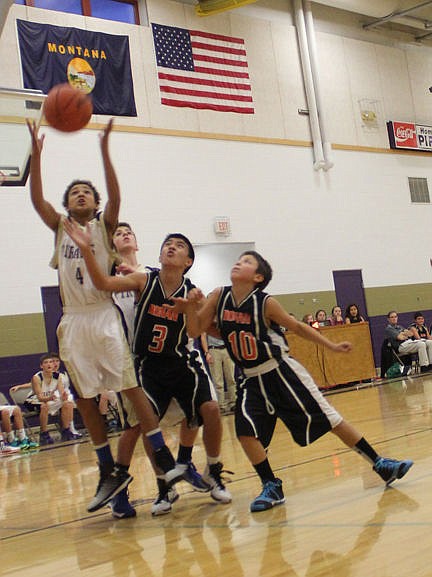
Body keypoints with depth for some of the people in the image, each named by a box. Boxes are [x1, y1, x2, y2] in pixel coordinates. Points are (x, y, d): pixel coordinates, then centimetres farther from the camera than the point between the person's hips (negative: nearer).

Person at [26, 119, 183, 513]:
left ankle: (165, 458, -3)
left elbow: (116, 196, -12)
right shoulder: (60, 228, 13)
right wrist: (36, 153, -9)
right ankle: (110, 472, 16)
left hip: (104, 317, -4)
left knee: (132, 386, -9)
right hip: (73, 322, 4)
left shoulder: (104, 226, 6)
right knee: (85, 399, 6)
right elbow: (37, 199, -1)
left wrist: (105, 151, -21)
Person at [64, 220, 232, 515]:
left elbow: (196, 331, -13)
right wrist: (86, 249, -36)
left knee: (210, 408, -16)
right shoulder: (144, 281, -10)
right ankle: (165, 489, 11)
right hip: (149, 366, 0)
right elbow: (104, 283, -23)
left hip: (183, 362, 0)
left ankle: (213, 472, 9)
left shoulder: (192, 293, -7)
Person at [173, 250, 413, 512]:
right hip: (253, 380, 4)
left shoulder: (265, 303, -14)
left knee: (329, 419, -2)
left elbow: (298, 327, -1)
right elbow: (195, 331, -1)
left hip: (282, 372, -4)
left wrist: (332, 346, 1)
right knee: (246, 430, -15)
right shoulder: (219, 296, -5)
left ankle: (380, 464, 10)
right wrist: (191, 306, -18)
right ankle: (272, 487, 3)